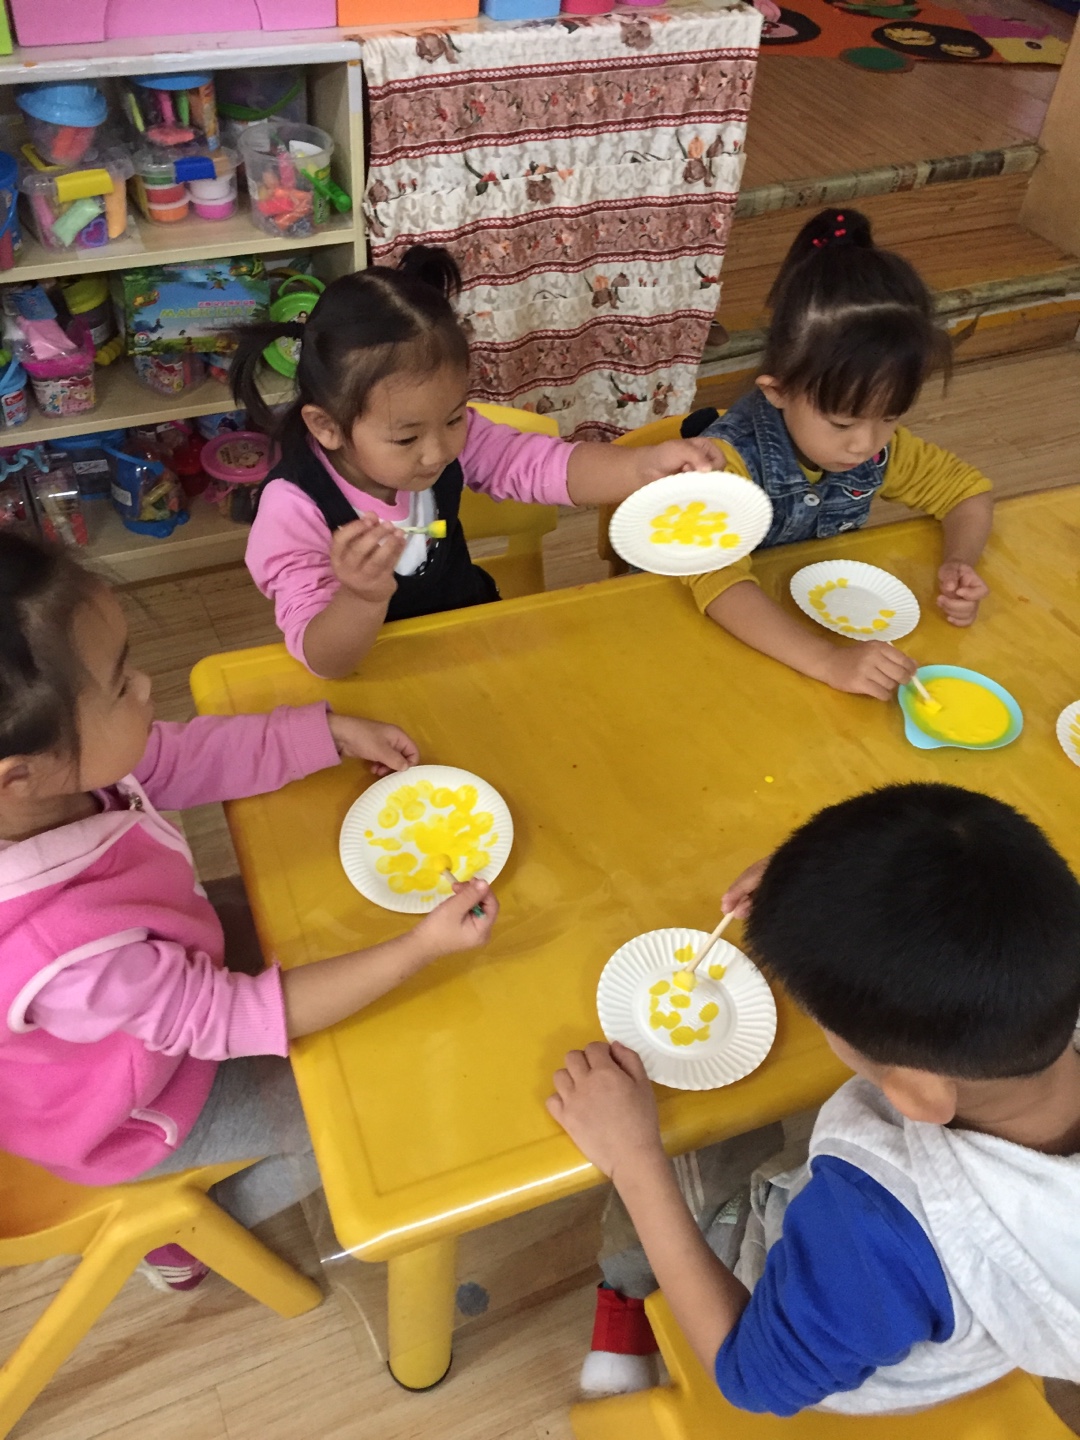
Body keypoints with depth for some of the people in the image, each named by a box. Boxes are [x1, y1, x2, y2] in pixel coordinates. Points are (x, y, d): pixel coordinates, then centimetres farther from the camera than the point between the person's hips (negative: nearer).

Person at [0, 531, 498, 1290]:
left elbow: (181, 757, -12)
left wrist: (336, 733, -11)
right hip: (135, 1109, -6)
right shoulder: (68, 957, -46)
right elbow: (230, 1016, -31)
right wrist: (420, 948, -32)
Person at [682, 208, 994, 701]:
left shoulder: (880, 446, -11)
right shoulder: (732, 456, -29)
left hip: (826, 612, 5)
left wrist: (958, 563, -16)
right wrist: (829, 661, -54)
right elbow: (717, 578, -44)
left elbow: (967, 489, 4)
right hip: (738, 632, -5)